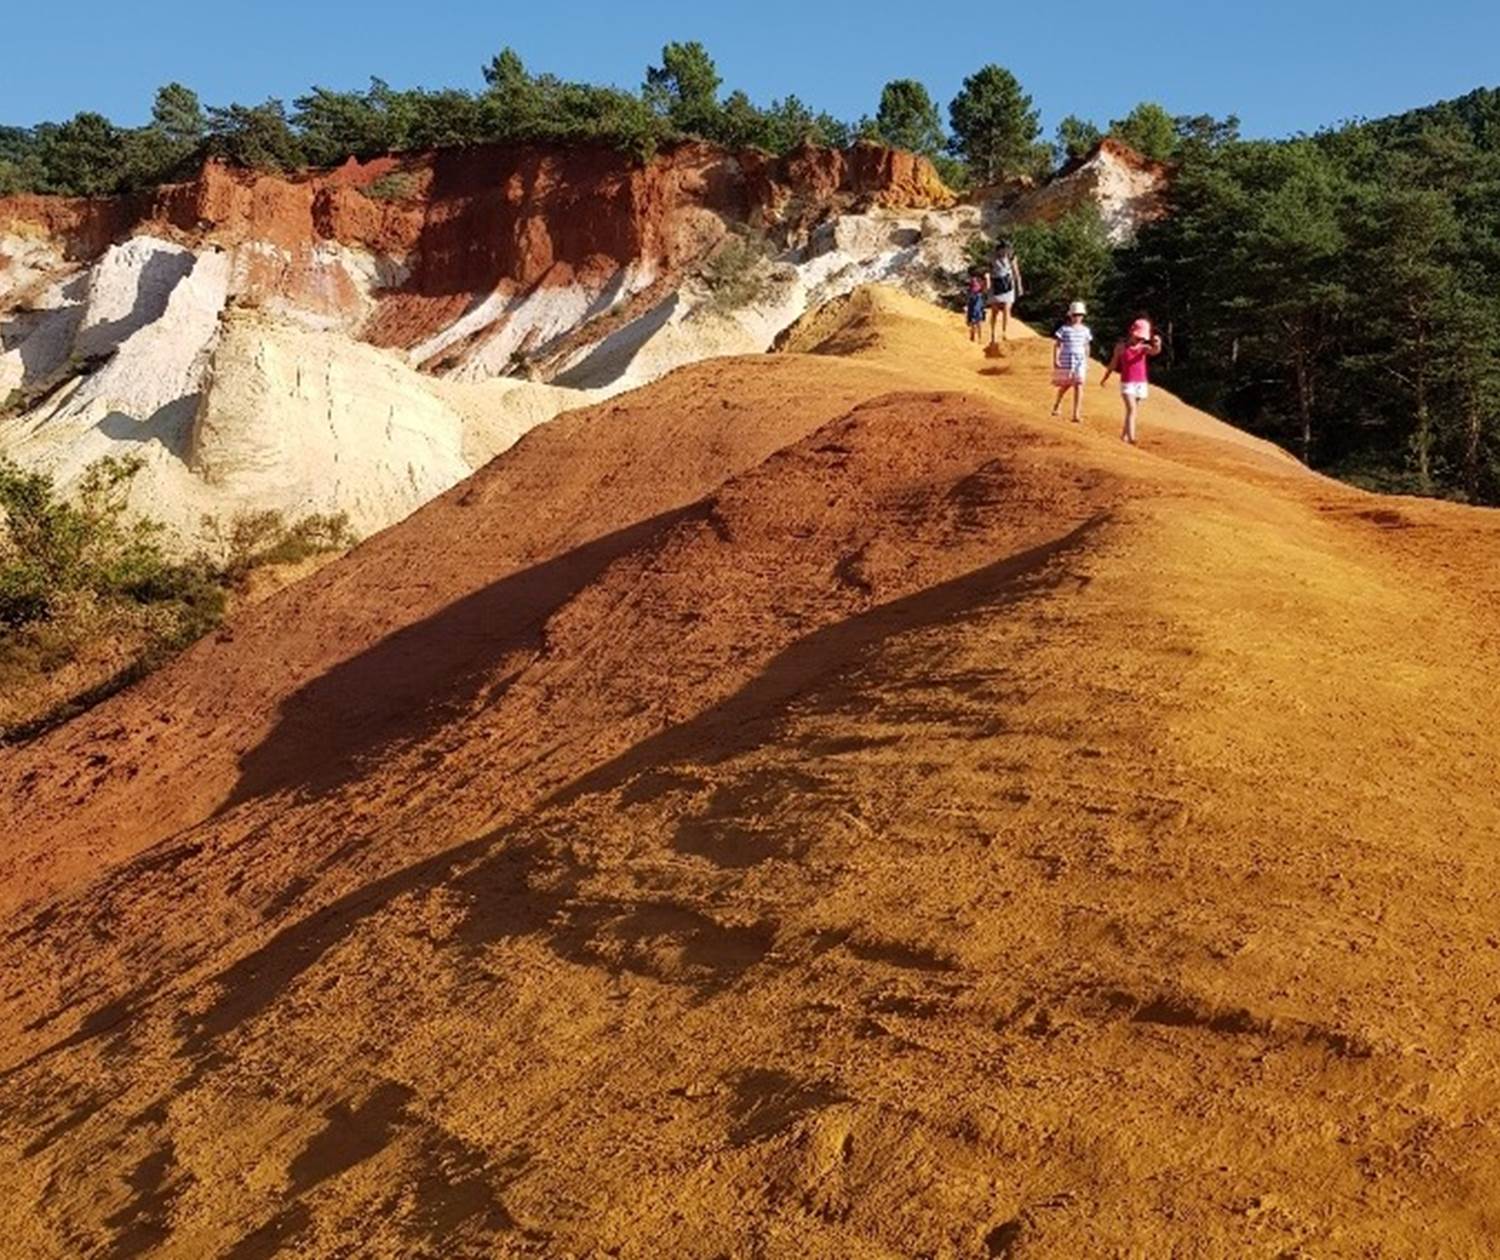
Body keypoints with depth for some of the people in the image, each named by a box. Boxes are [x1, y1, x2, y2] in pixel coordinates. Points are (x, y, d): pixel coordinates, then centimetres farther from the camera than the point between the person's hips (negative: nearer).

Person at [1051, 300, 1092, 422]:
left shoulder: (1085, 330, 6)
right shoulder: (1064, 329, -5)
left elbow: (1086, 346, 14)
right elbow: (1056, 345, -5)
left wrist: (1087, 361, 14)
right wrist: (1055, 360, -11)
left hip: (1080, 361, 2)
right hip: (1066, 361, -2)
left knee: (1079, 386, -9)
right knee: (1065, 385, 11)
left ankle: (1076, 414, -8)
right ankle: (1057, 404, 42)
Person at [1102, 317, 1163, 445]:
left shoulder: (1144, 348, 1)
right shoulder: (1121, 347, -3)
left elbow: (1155, 352, -20)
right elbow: (1113, 364, 9)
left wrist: (1158, 344, -43)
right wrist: (1106, 378, 18)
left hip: (1141, 383, 4)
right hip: (1127, 383, -3)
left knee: (1134, 411, 12)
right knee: (1131, 409, -19)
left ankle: (1124, 436, 28)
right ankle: (1131, 438, -28)